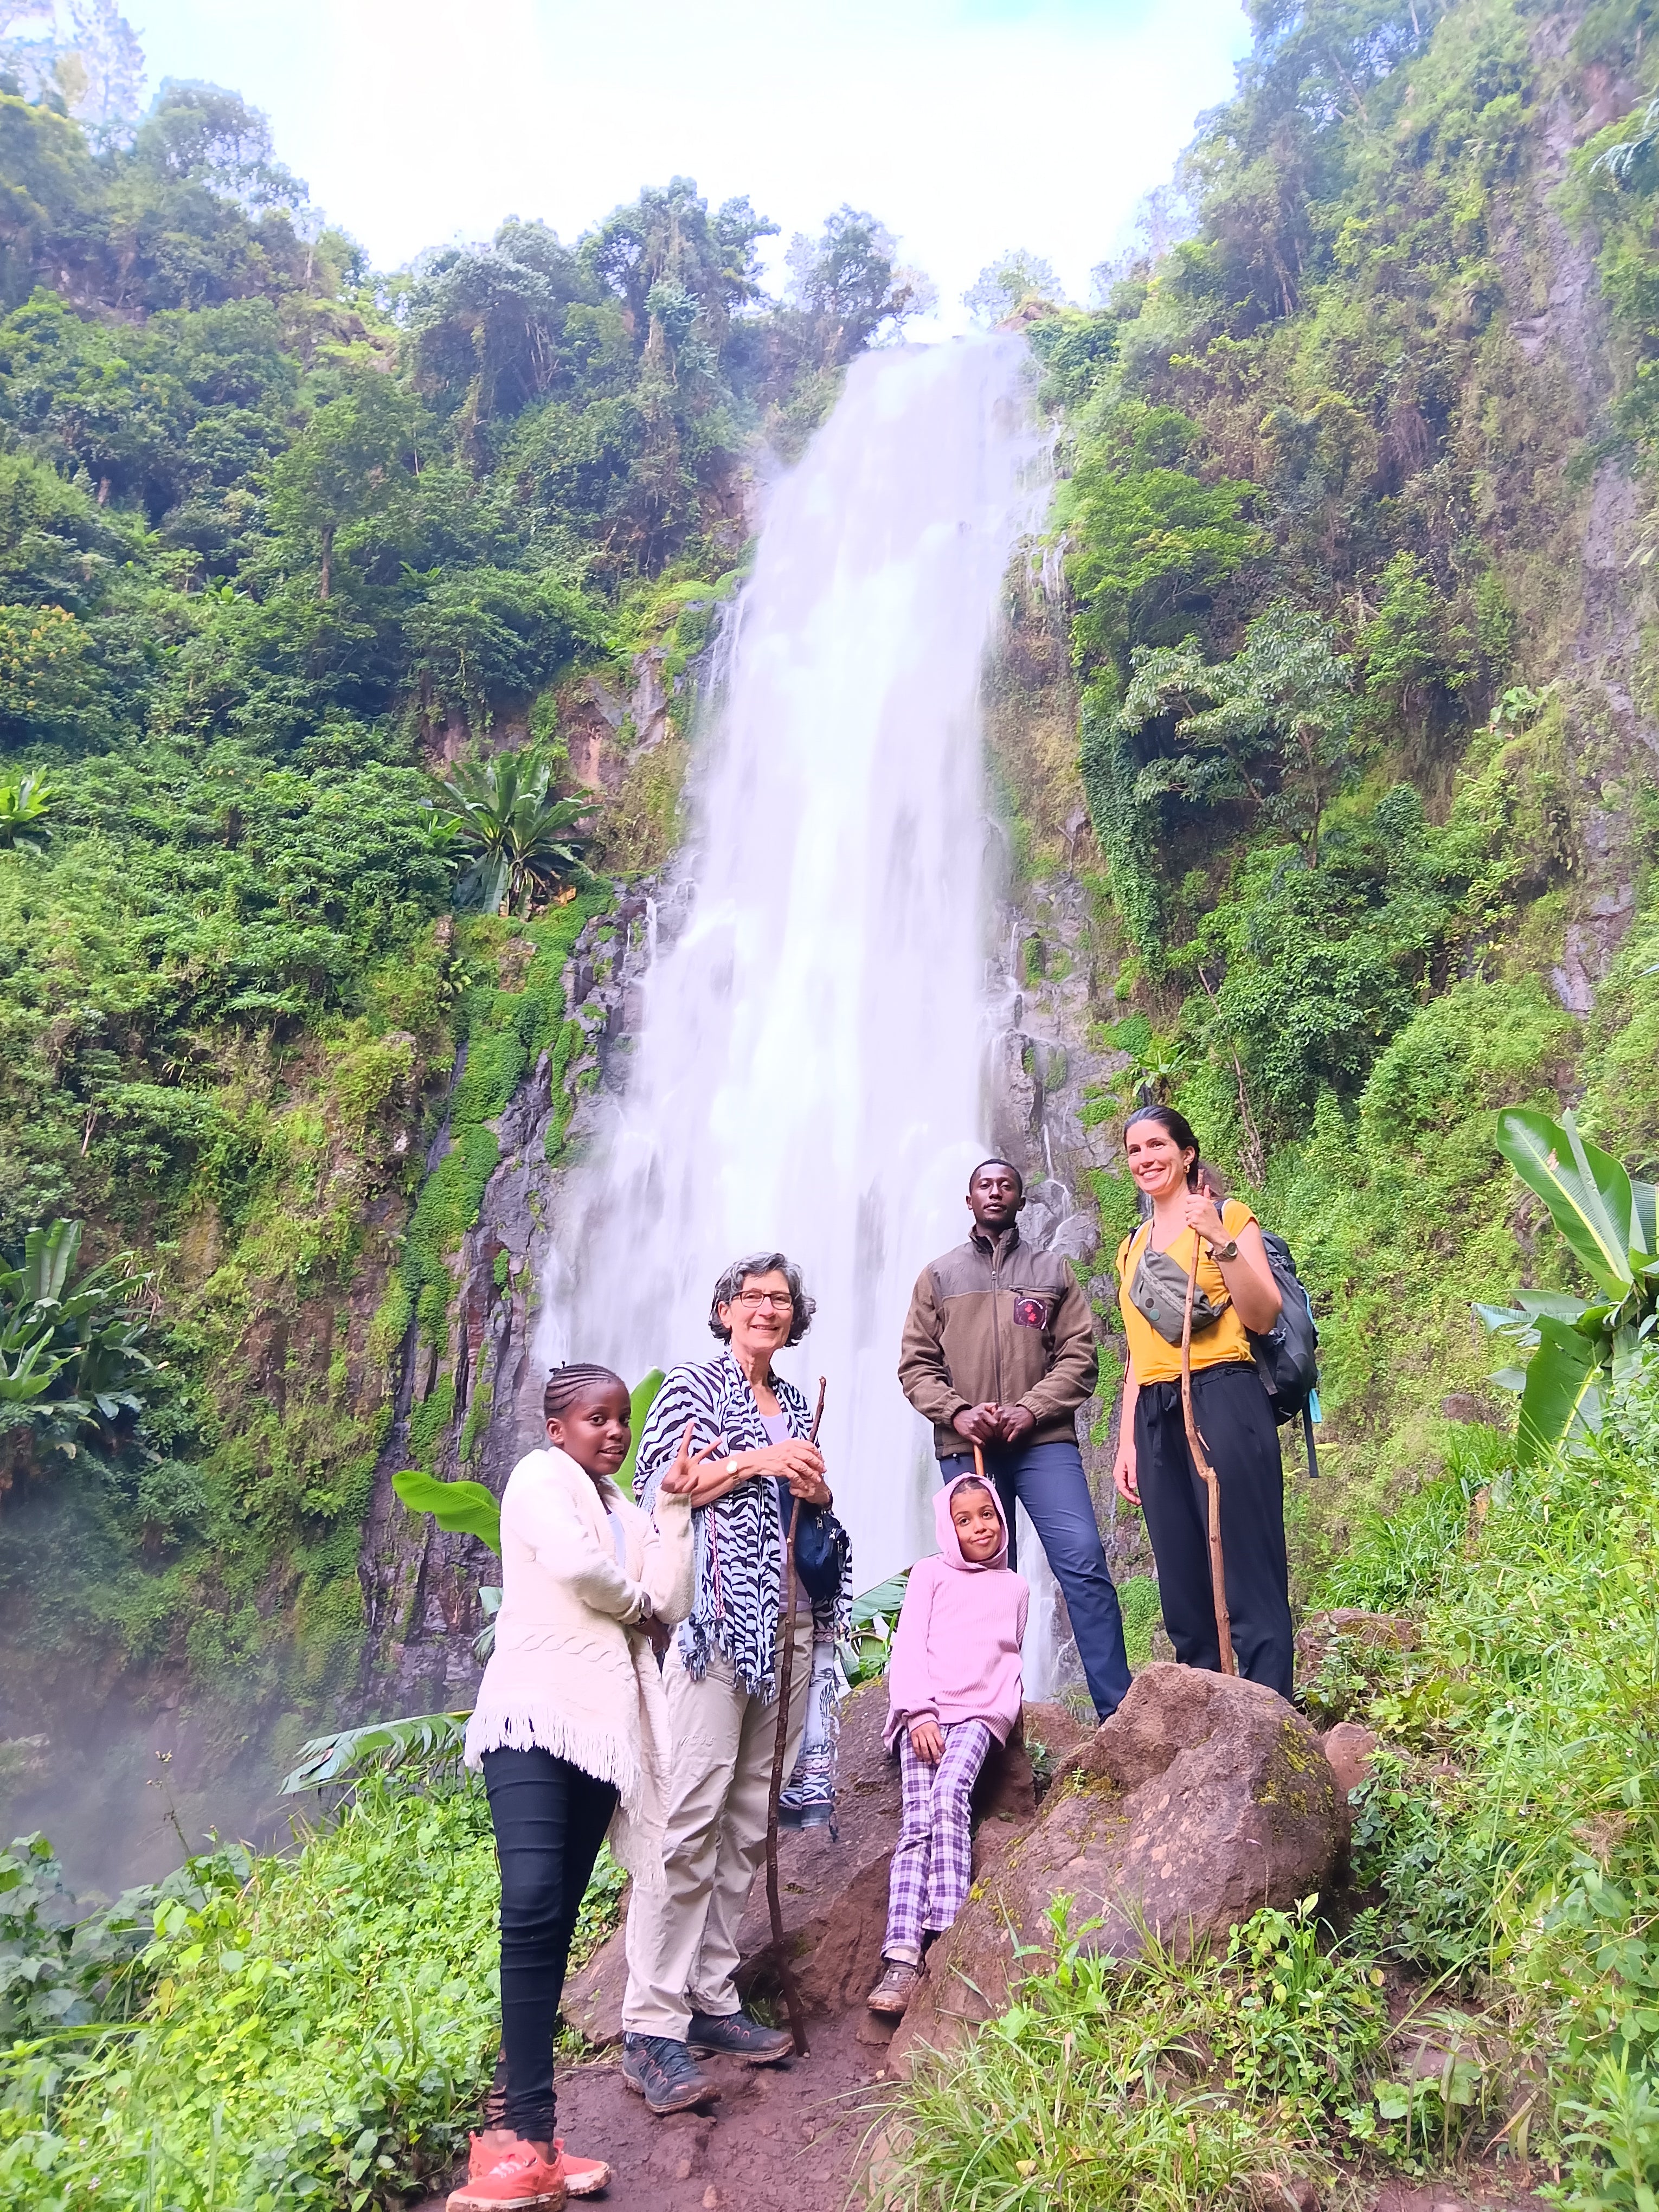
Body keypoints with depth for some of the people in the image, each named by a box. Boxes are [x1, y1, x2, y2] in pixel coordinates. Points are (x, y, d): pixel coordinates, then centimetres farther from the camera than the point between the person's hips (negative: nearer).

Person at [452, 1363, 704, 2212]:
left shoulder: (626, 1512, 22)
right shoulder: (541, 1476, 1)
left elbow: (668, 1603, 9)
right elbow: (574, 1566, -16)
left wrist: (673, 1505, 4)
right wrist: (635, 1603, 2)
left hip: (604, 1723, 7)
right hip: (535, 1711, -7)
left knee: (558, 1917, 5)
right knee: (532, 1902, -21)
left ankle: (525, 2135, 8)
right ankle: (532, 2134, -19)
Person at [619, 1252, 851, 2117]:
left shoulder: (796, 1405, 19)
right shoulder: (691, 1387, 2)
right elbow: (657, 1492, -9)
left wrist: (818, 1491, 5)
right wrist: (753, 1461, -12)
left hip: (787, 1621, 6)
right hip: (713, 1614, -6)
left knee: (749, 1817, 7)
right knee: (691, 1812, -11)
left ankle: (712, 1999, 17)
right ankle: (652, 2030, -6)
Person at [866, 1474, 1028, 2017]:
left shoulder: (1015, 1588, 24)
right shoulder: (930, 1573, 15)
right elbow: (908, 1646, 5)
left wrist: (1004, 1709, 6)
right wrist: (919, 1712, -9)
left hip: (980, 1711, 1)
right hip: (923, 1711, 0)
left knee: (949, 1794, -28)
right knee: (917, 1824, -18)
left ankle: (949, 1940, -31)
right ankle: (901, 1960, -25)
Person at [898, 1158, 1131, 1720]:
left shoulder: (1053, 1272, 13)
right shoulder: (938, 1277, 14)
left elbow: (1079, 1356, 4)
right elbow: (916, 1365, 8)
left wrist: (1031, 1409, -11)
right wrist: (957, 1412, -10)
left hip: (1044, 1441, -1)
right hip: (965, 1447, 1)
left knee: (1083, 1564, -12)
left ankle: (1118, 1711, -7)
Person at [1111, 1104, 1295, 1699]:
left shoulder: (1227, 1215, 4)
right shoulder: (1131, 1248, 20)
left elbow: (1263, 1317, -7)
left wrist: (1221, 1243, -19)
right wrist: (1126, 1443, 15)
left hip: (1222, 1399, -6)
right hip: (1155, 1416, 6)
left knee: (1248, 1577, -9)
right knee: (1183, 1590, 6)